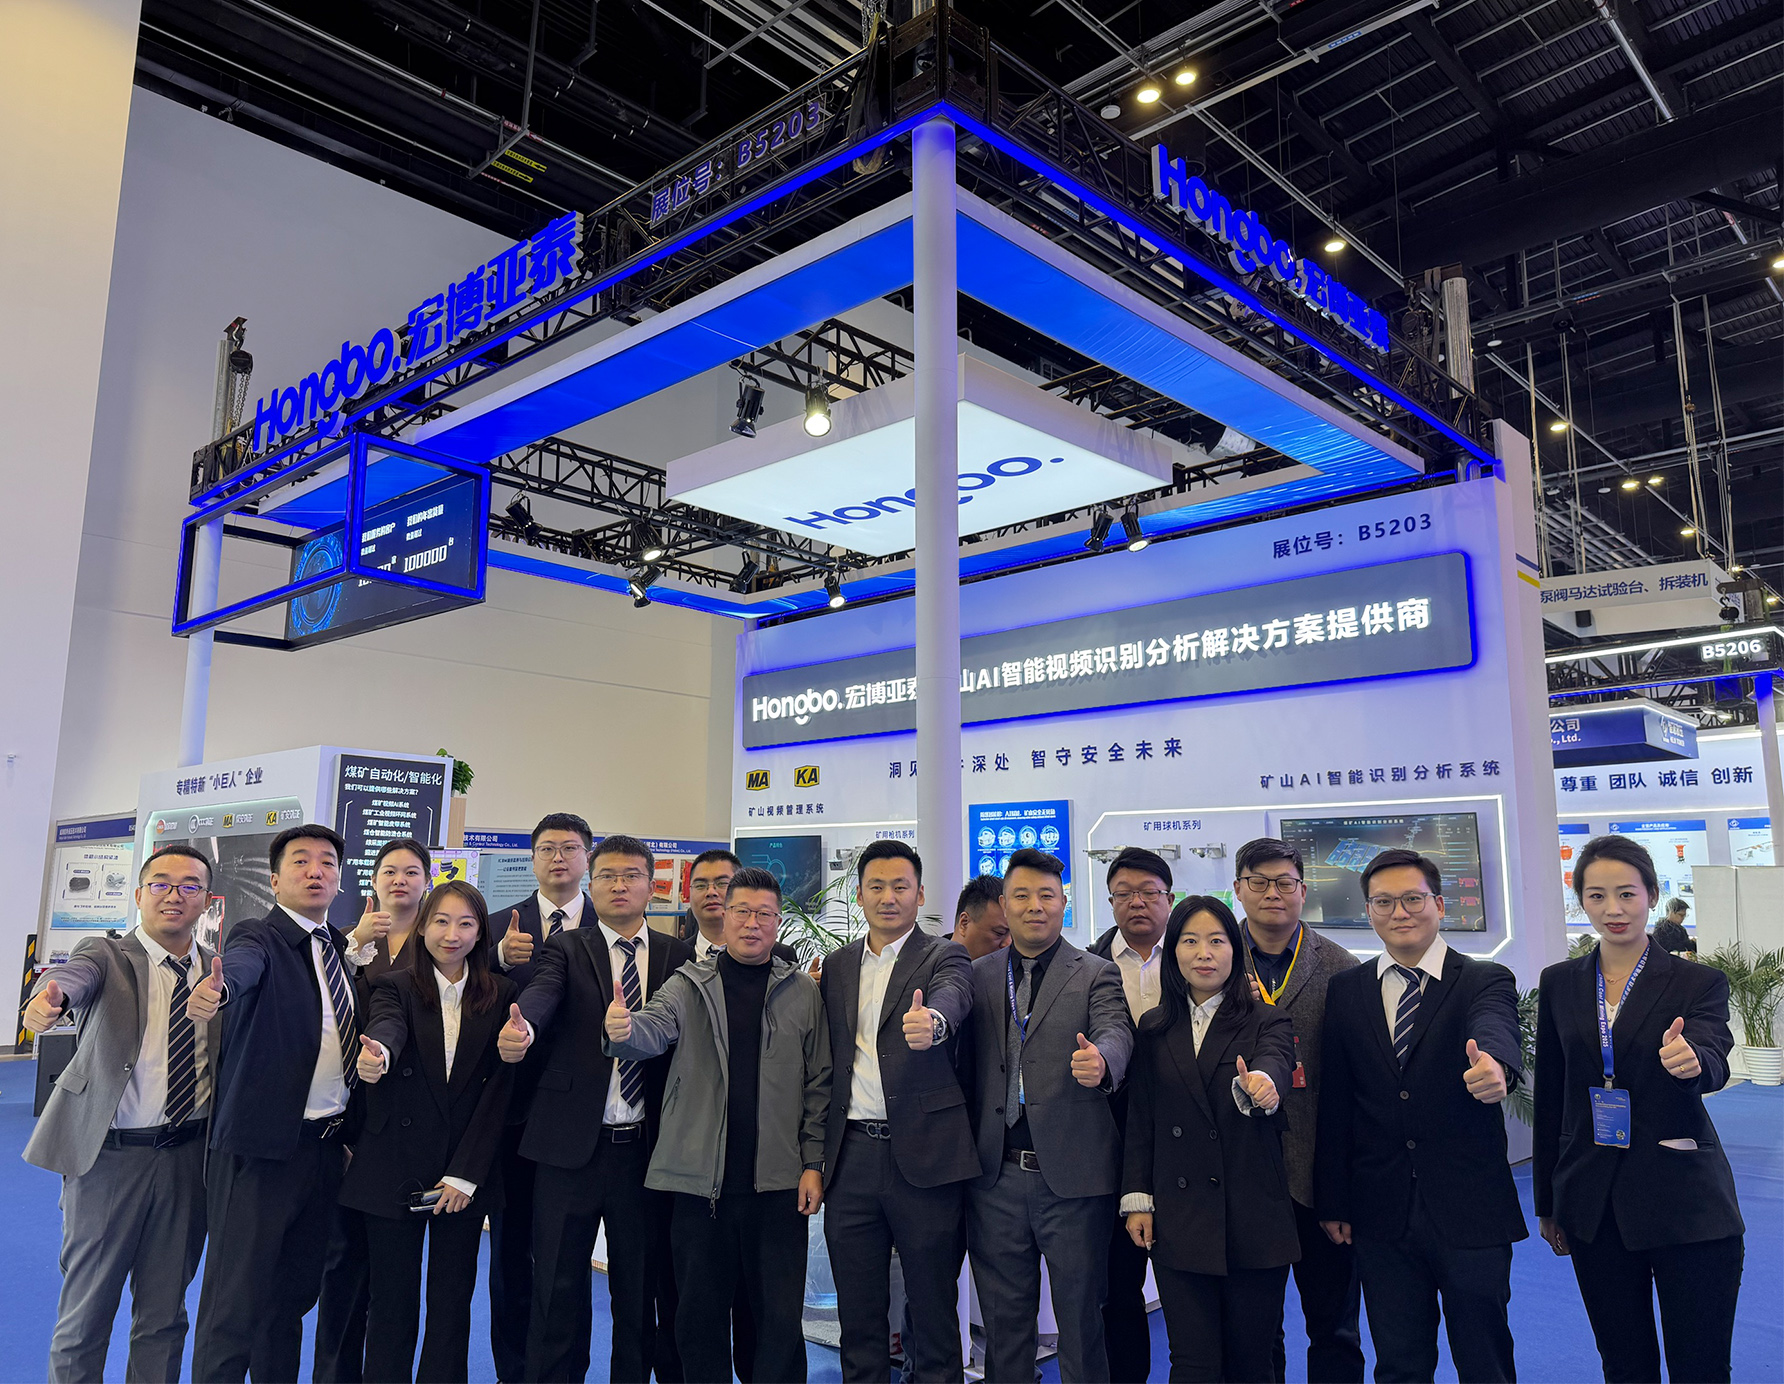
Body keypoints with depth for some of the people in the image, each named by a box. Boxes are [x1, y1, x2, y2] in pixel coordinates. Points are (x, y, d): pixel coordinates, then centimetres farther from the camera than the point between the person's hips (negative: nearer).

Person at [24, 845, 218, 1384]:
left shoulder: (219, 970, 6)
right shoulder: (108, 955, -4)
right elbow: (74, 974, -29)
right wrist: (49, 997, -49)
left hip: (189, 1158, 3)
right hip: (109, 1156, -3)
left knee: (164, 1313, 16)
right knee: (86, 1310, 9)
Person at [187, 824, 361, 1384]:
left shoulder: (341, 947, 11)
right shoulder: (259, 937, -7)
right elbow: (241, 966, -31)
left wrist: (350, 1130, 7)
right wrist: (215, 988, -53)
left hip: (328, 1145, 6)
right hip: (261, 1147, -6)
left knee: (296, 1293, 16)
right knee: (237, 1300, 0)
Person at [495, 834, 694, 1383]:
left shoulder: (678, 955, 7)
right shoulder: (567, 948, 2)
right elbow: (543, 991, -19)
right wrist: (522, 1025, -39)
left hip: (647, 1148, 1)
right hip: (571, 1147, -1)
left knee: (640, 1291, 12)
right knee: (558, 1290, 9)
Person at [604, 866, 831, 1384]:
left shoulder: (802, 992, 4)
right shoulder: (689, 985, 4)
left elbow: (818, 1084, 4)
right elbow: (654, 1027, -15)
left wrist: (813, 1164, 0)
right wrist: (623, 1030, -38)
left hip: (777, 1180, 0)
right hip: (700, 1178, 0)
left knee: (780, 1315, 4)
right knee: (700, 1309, 11)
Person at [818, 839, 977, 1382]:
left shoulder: (945, 957, -2)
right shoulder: (837, 964, 13)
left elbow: (953, 998, -25)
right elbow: (827, 1053, 11)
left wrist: (931, 1021, -46)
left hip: (922, 1154, -4)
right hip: (851, 1155, 4)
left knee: (933, 1306, 8)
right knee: (858, 1311, 14)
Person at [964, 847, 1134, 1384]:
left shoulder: (1096, 974, 1)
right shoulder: (977, 976, 10)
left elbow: (1116, 1033, -16)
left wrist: (1099, 1061, -37)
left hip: (1072, 1176, -2)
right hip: (996, 1177, 3)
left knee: (1081, 1318, 7)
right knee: (1003, 1321, 15)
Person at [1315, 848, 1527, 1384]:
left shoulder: (1486, 981, -3)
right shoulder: (1345, 991, 5)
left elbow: (1496, 1033, -27)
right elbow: (1334, 1103, 4)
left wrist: (1494, 1065, -51)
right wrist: (1333, 1202, 3)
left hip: (1469, 1213, -2)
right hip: (1382, 1215, 2)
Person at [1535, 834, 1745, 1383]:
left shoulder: (1699, 982, -3)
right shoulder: (1560, 984, 4)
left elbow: (1713, 1064, -22)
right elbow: (1549, 1097, 8)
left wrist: (1689, 1060, -46)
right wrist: (1548, 1203, 11)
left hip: (1686, 1205, -3)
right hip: (1594, 1205, 3)